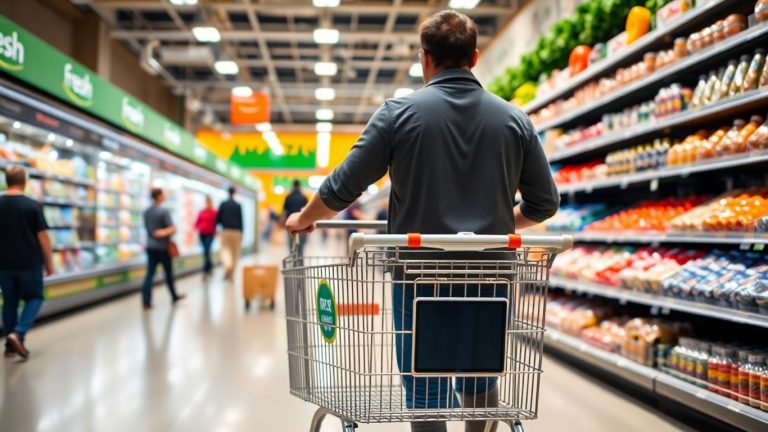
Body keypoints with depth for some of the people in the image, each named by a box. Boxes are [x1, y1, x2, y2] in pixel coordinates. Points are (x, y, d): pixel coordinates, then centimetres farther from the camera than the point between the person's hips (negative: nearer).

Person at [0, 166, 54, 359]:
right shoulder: (32, 205, -10)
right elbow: (43, 236, -8)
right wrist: (49, 262, 1)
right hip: (29, 262, -3)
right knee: (34, 298, 11)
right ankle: (18, 333, -9)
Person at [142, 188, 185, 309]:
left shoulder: (146, 212, 6)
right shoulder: (164, 211, -15)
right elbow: (173, 229, -21)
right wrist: (165, 232, -17)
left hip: (150, 246, 5)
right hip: (162, 247, -5)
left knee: (150, 273, 2)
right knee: (168, 273, 11)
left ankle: (146, 301, -7)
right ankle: (174, 296, 27)